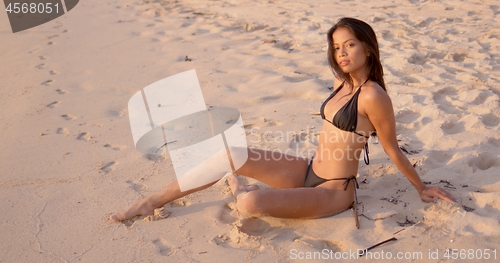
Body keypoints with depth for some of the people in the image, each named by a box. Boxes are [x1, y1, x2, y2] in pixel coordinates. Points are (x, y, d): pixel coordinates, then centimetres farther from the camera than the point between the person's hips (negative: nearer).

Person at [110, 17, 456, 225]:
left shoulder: (372, 95, -19)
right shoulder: (346, 84, 6)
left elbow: (393, 150, -8)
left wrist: (422, 188, 1)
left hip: (333, 191, -8)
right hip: (309, 172, 8)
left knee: (250, 204, -30)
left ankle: (242, 191, 10)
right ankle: (155, 201, 4)